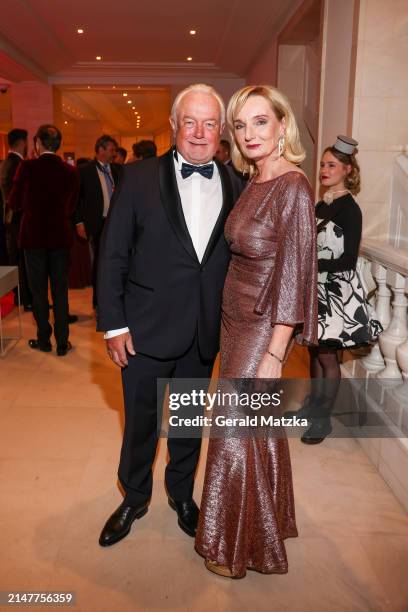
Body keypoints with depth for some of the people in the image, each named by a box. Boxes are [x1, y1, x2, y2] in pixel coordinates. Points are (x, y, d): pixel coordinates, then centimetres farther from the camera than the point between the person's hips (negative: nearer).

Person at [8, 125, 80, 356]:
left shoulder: (28, 167, -11)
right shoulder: (71, 172, -4)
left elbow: (14, 203, -4)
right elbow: (71, 208, 5)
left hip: (34, 237, -2)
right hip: (61, 237, 2)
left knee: (39, 291, 11)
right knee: (61, 292, 9)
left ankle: (44, 340, 20)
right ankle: (62, 343, 14)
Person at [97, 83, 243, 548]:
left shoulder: (234, 186, 1)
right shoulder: (140, 178, -6)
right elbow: (112, 255, -6)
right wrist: (113, 324, -9)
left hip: (205, 331, 2)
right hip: (146, 328, -2)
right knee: (140, 420, 14)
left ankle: (181, 494, 43)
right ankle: (134, 497, 40)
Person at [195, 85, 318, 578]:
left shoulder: (293, 187, -17)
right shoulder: (252, 184, 8)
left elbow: (295, 275, -20)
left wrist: (274, 354, -21)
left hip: (261, 328, -8)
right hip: (234, 319, 8)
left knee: (235, 433, 3)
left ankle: (237, 545, 26)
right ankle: (269, 518, 41)